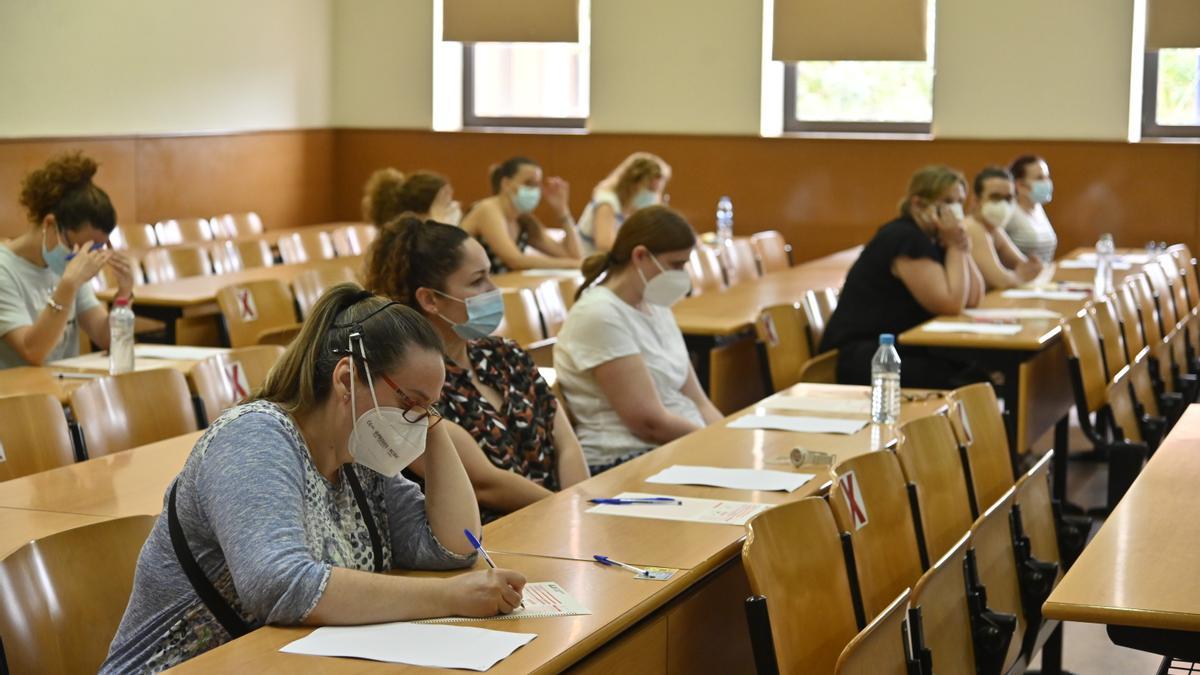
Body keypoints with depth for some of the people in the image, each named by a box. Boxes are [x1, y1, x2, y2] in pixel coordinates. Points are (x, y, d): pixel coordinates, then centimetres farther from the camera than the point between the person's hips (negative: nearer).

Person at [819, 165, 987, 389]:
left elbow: (972, 299, 7)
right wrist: (955, 246, -12)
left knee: (981, 373, -12)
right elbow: (952, 305, -19)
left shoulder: (934, 240, 13)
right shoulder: (904, 238, -16)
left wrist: (961, 245, -1)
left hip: (901, 349, 9)